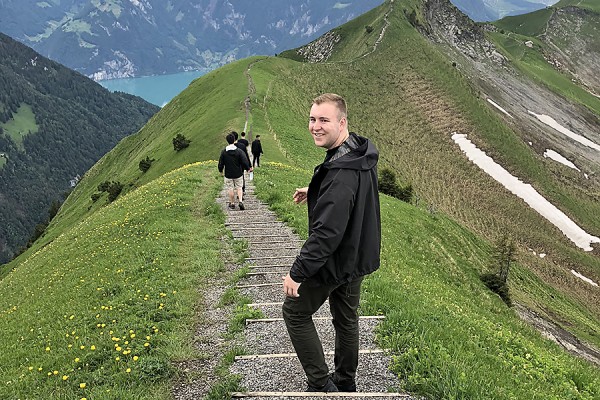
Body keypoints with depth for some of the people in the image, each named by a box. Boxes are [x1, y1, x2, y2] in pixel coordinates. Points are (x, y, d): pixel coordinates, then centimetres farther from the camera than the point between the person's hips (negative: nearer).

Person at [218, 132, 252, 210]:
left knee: (230, 189, 9)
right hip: (238, 174, 0)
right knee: (239, 188, 11)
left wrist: (220, 170, 17)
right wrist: (248, 168, 8)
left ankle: (232, 203, 17)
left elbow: (221, 163, 0)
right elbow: (245, 161, -11)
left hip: (228, 174, 0)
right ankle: (240, 201, -4)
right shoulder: (239, 151, -10)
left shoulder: (224, 152, -8)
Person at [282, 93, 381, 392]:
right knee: (346, 318, 22)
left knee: (295, 313, 10)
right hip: (358, 256, 9)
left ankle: (321, 384, 14)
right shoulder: (361, 153, 0)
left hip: (334, 261, -9)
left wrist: (298, 272, -28)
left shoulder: (341, 173, -32)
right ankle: (345, 381, 39)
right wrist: (314, 193, 21)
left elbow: (327, 232, -34)